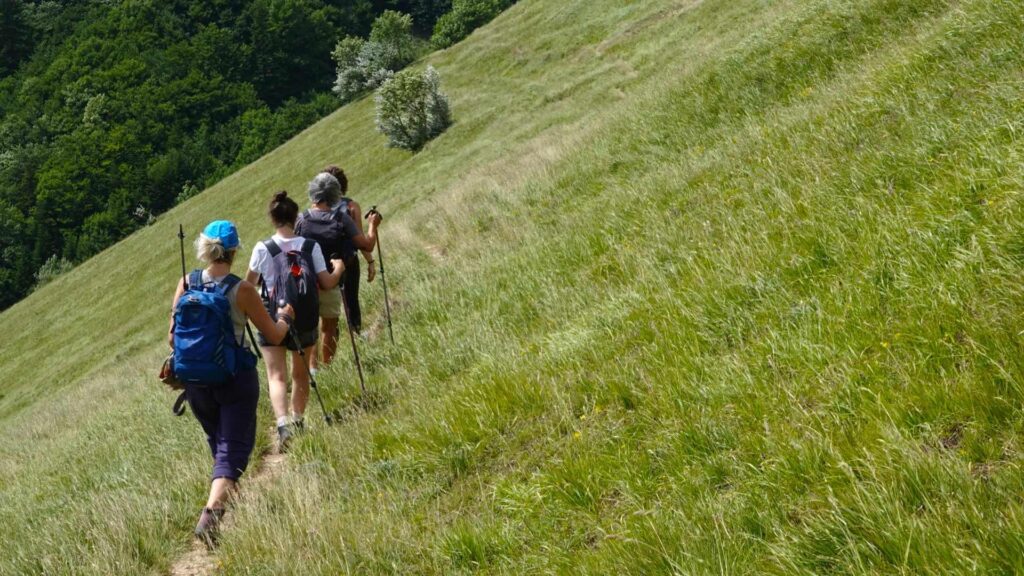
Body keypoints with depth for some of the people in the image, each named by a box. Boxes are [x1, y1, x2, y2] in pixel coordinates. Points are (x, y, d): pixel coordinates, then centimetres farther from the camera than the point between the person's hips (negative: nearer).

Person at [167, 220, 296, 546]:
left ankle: (224, 502, 38)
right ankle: (211, 513, -22)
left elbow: (173, 339, 1)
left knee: (218, 443, 24)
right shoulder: (242, 290, -13)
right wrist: (285, 317, 16)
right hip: (236, 378, -4)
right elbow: (273, 336, -5)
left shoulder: (186, 284, -4)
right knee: (233, 448, -1)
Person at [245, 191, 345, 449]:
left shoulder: (262, 249, -9)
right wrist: (338, 268, 13)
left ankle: (282, 424, -24)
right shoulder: (310, 246, -8)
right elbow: (327, 284, -6)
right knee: (301, 374, 20)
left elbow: (249, 283, 3)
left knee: (276, 375, -4)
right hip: (304, 319, 2)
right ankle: (298, 421, 31)